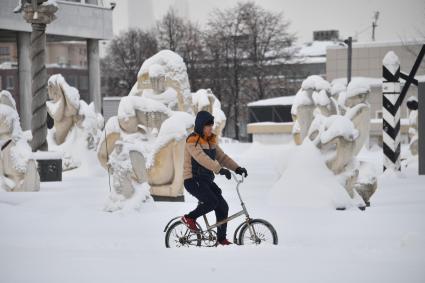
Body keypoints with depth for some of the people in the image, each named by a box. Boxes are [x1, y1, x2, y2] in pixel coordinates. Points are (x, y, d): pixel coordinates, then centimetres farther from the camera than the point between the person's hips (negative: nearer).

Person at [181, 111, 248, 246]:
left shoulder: (211, 141, 13)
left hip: (206, 180, 8)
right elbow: (202, 159, -28)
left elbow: (222, 157, 10)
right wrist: (220, 169, -38)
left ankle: (221, 238, 10)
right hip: (193, 180, -8)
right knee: (212, 202, -28)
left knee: (223, 206, -1)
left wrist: (237, 168, -6)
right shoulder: (192, 141, -14)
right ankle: (189, 217, -6)